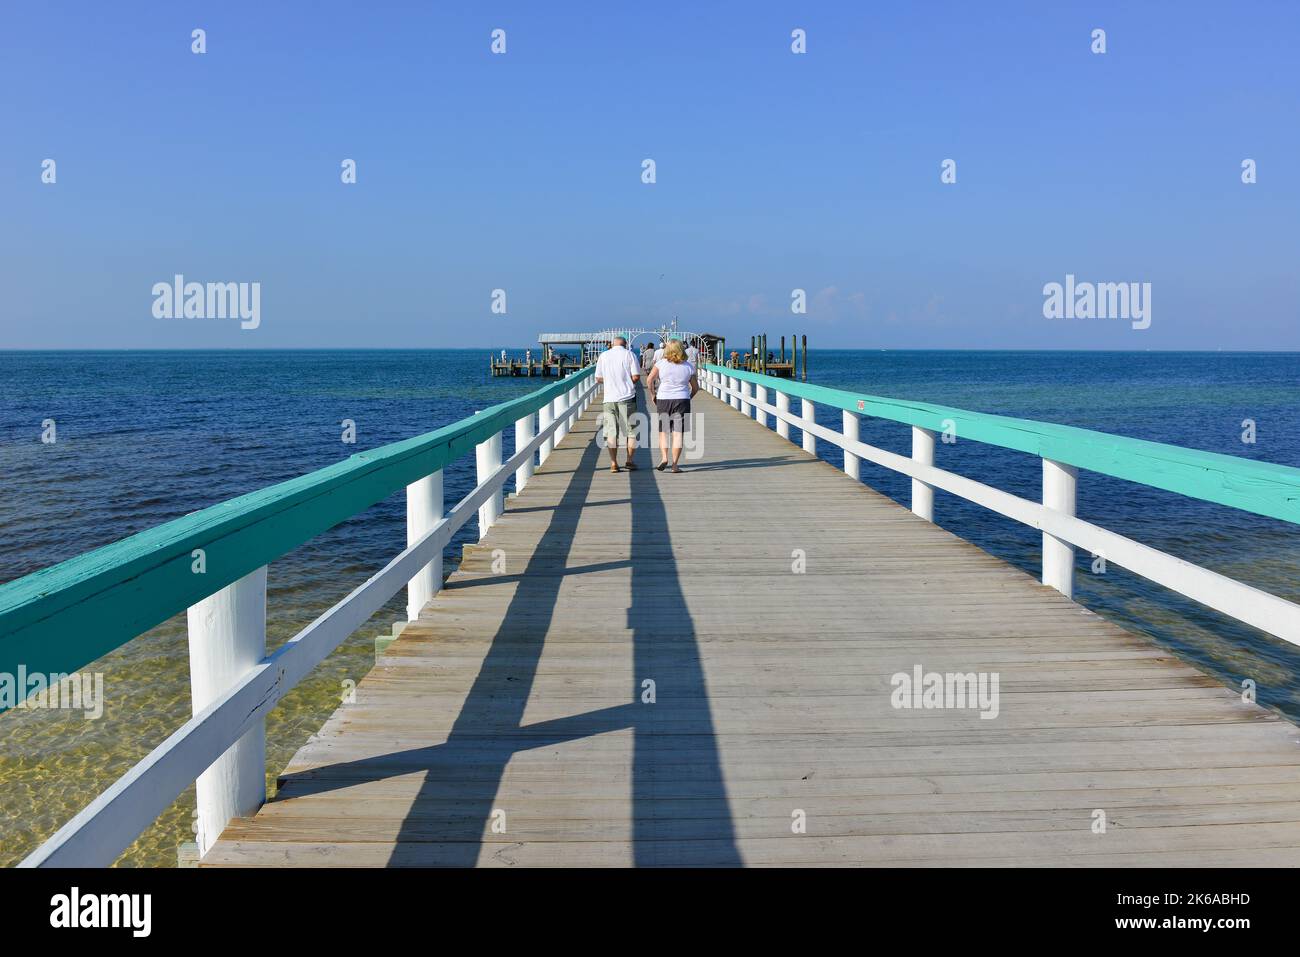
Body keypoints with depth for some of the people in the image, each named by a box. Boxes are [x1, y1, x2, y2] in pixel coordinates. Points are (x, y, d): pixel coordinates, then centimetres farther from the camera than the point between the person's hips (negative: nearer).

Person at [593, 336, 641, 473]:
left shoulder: (603, 356, 6)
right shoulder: (629, 354, 0)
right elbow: (636, 376, -7)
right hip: (627, 397, -2)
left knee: (611, 432, 5)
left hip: (609, 398, 2)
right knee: (631, 430, 7)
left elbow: (598, 378, 7)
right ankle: (630, 460, 5)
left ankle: (613, 463, 1)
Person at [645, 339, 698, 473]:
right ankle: (675, 464, 0)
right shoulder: (688, 367, 2)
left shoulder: (661, 364, -3)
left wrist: (653, 394, 4)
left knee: (663, 432, 13)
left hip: (663, 400, 0)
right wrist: (689, 398, 25)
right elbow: (695, 388, 9)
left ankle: (664, 457, -5)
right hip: (682, 400, 0)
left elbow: (649, 380, -10)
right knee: (677, 433, 1)